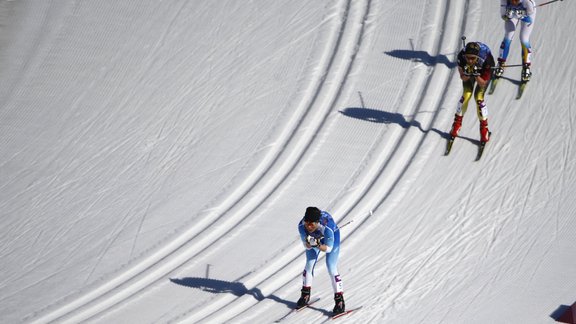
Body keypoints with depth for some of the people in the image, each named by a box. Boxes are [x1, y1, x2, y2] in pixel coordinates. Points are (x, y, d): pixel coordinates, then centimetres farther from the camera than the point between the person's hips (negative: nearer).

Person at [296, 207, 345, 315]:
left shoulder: (327, 226, -43)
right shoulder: (301, 226, -33)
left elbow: (328, 248, -32)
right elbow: (307, 245, -21)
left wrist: (318, 245, -50)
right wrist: (309, 243, -44)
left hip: (332, 237, -4)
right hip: (314, 237, 4)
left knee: (331, 267, -14)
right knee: (309, 265, 2)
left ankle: (339, 301, -8)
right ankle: (305, 295, 23)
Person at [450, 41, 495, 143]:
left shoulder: (486, 60, -40)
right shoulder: (461, 56, -35)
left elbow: (483, 84, -29)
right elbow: (463, 78, -21)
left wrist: (476, 75, -47)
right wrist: (467, 74, -42)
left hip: (483, 73, -2)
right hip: (468, 71, 2)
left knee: (478, 97, -16)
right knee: (466, 94, -13)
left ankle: (484, 128, 2)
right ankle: (457, 123, 10)